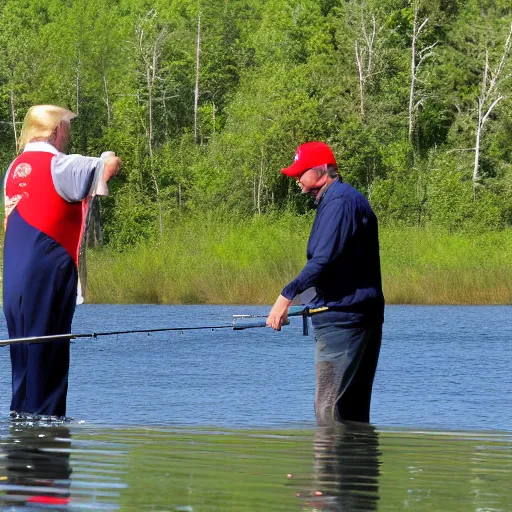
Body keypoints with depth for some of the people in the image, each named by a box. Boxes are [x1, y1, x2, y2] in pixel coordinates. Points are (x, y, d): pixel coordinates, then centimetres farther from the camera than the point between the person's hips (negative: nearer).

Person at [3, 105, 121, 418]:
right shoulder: (59, 165, -10)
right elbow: (110, 167, -16)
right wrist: (110, 161, 7)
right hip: (47, 274, -8)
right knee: (47, 350, -5)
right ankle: (44, 414, -5)